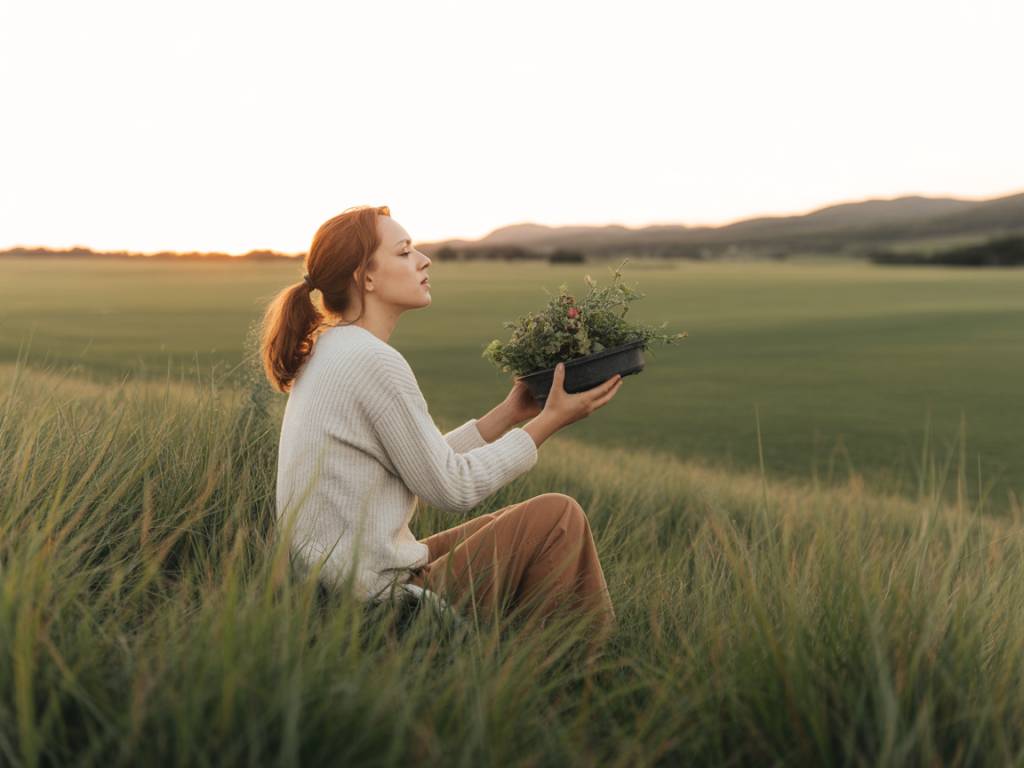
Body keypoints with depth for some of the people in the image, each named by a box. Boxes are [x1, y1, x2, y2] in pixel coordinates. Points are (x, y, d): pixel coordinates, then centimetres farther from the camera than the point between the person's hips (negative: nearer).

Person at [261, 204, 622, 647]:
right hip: (377, 593, -10)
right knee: (559, 517, -1)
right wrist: (550, 422, -7)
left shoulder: (325, 353, 10)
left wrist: (508, 413, 12)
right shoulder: (374, 361, -20)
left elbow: (423, 464, 13)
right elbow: (451, 487, -15)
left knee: (521, 524, 22)